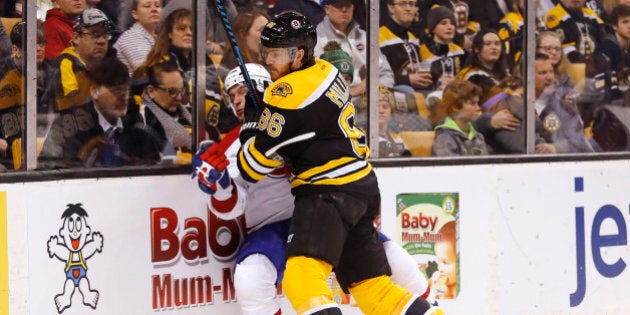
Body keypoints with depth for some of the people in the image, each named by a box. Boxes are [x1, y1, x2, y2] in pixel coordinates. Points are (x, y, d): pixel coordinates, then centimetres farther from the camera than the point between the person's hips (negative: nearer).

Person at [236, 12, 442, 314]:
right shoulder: (324, 71, 13)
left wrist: (249, 138, 12)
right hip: (362, 188, 10)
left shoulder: (290, 91, -13)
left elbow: (261, 157, -9)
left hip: (331, 192, -10)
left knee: (302, 275, -27)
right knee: (370, 286, 14)